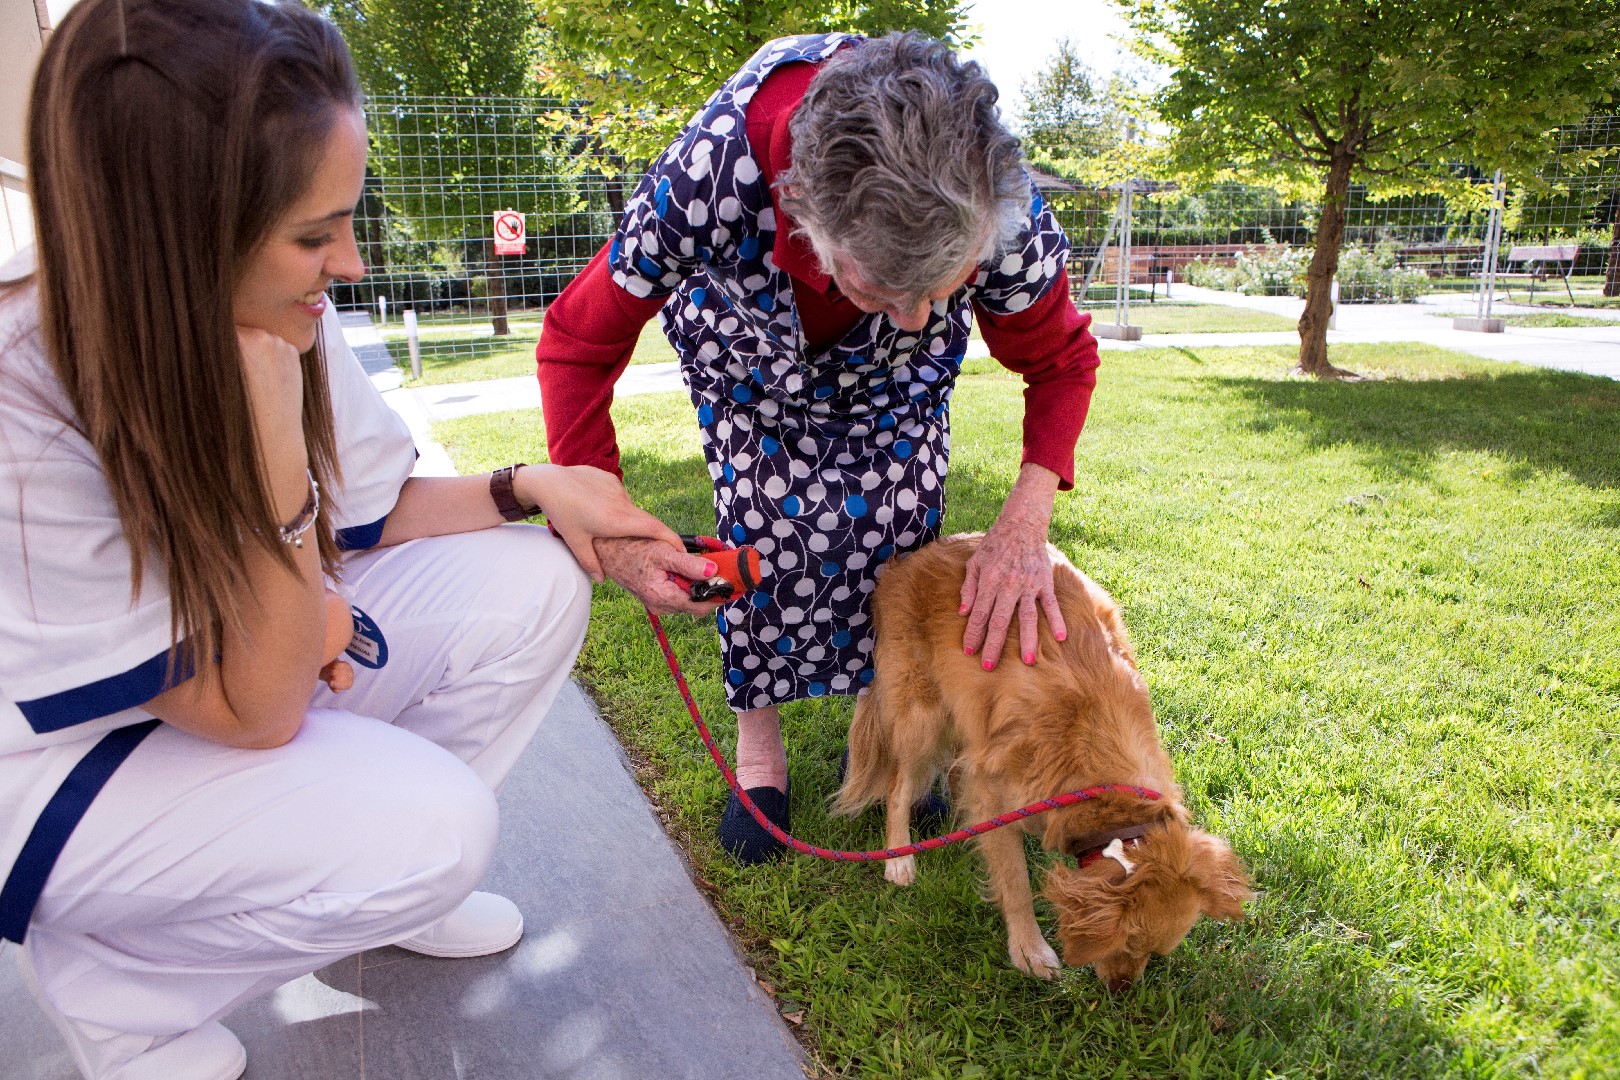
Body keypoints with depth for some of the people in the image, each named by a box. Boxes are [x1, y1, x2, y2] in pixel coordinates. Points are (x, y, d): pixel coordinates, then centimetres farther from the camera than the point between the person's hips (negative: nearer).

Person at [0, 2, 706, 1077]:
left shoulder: (271, 319, -15)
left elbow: (378, 512, 0)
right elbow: (255, 710, -28)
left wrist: (530, 485, -17)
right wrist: (276, 450, -36)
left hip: (250, 650, 6)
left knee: (530, 583, -11)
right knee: (430, 830, -26)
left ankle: (390, 873, 9)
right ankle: (106, 979, 3)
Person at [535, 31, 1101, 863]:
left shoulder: (1002, 211, -39)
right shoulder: (711, 176, -45)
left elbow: (1062, 361, -19)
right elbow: (577, 345, -28)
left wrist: (1025, 523, -35)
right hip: (747, 340, -1)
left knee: (896, 517, -8)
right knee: (769, 516, -14)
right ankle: (758, 733, 8)